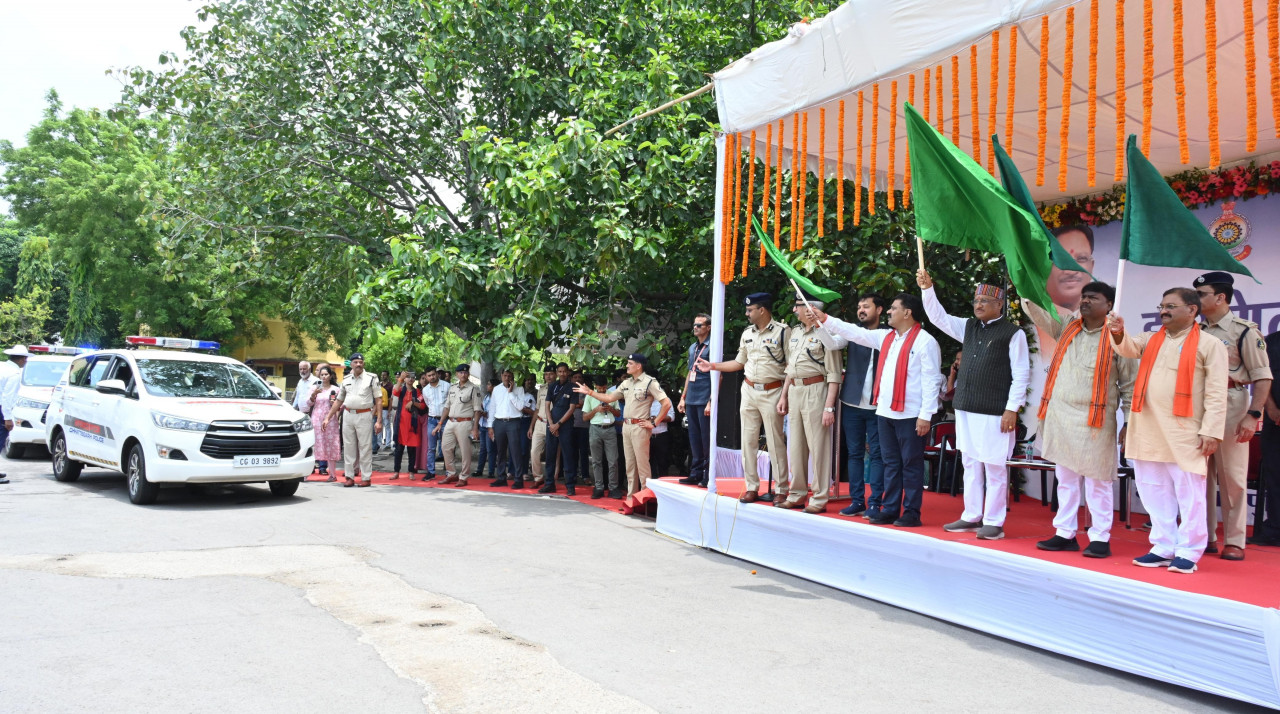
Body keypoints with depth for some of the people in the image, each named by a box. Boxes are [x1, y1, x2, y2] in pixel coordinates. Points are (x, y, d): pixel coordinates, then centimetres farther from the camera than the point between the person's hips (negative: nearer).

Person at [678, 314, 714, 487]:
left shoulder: (712, 346, -6)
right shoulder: (692, 348, 17)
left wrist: (711, 401, -16)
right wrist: (683, 398, 18)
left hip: (704, 401, -8)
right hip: (692, 401, 8)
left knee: (706, 439, -3)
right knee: (694, 439, 10)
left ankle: (708, 477, 3)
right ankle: (696, 474, 16)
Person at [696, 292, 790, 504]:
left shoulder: (782, 331, -8)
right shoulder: (747, 334, 12)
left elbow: (791, 365, -9)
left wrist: (785, 397, -15)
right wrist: (713, 366, 13)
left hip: (772, 392, -6)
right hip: (749, 391, 6)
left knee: (776, 443, -2)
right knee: (748, 441, 7)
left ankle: (782, 490, 7)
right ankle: (752, 487, 16)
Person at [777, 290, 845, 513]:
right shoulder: (795, 333, 15)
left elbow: (834, 374, -13)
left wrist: (829, 407, -18)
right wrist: (784, 395, 18)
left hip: (815, 391, -8)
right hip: (794, 390, 8)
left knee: (818, 446, -4)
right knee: (796, 446, 12)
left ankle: (820, 499, 3)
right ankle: (797, 495, 21)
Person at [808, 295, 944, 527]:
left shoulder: (925, 341, -9)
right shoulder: (885, 337, 14)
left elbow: (931, 381, -13)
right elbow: (856, 333, 20)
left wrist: (926, 415, -17)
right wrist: (825, 319, 17)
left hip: (910, 414, -7)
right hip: (885, 412, 8)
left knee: (911, 465, 1)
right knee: (891, 463, 12)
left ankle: (911, 513, 7)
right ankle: (889, 510, 19)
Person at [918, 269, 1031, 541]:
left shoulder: (1013, 333, -6)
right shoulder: (968, 327, 13)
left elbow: (1021, 375, -8)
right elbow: (939, 317, 12)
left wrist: (1012, 409, -12)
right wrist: (927, 289, -2)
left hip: (994, 414, -7)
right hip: (965, 409, 7)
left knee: (995, 468, -1)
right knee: (970, 465, 13)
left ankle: (993, 522, 6)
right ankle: (971, 517, 21)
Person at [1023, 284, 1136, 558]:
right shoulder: (1067, 328, 11)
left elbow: (1130, 385, -1)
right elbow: (1039, 313, 3)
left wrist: (1130, 423, -4)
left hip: (1094, 422, -5)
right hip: (1060, 417, 5)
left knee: (1097, 481, 2)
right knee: (1065, 478, 12)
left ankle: (1100, 538, 10)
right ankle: (1065, 533, 20)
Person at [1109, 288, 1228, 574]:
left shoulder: (1210, 345, 0)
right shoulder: (1151, 340, 16)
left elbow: (1216, 393, -5)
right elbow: (1129, 348, -4)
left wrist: (1211, 431, -12)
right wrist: (1119, 333, -25)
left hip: (1185, 435, -6)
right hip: (1148, 432, 6)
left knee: (1189, 494, 0)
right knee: (1154, 491, 11)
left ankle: (1188, 552, 10)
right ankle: (1164, 548, 21)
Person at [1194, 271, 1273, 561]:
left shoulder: (1244, 331, -5)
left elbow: (1263, 377, -8)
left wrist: (1253, 415, -16)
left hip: (1231, 407, -5)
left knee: (1232, 475, -2)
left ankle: (1235, 541, 7)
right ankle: (1206, 537, 18)